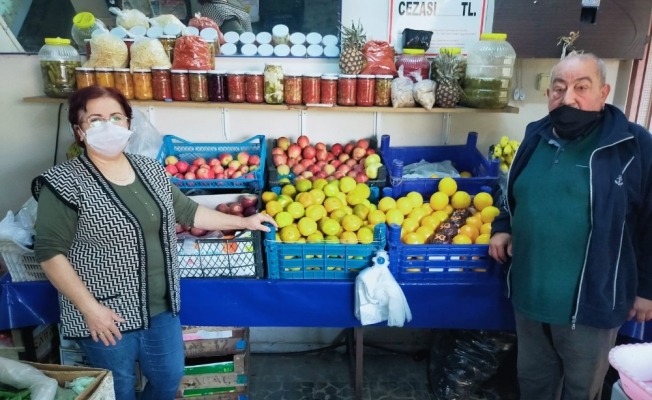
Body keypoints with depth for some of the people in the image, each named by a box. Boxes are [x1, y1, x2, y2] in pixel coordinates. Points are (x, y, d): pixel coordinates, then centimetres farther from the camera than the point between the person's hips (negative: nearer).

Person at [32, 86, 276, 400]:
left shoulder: (150, 169, 2)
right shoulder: (65, 183, -16)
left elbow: (187, 211, 11)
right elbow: (49, 252, -16)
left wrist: (243, 222, 14)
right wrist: (89, 308, -20)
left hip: (160, 306, 5)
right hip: (107, 314, -5)